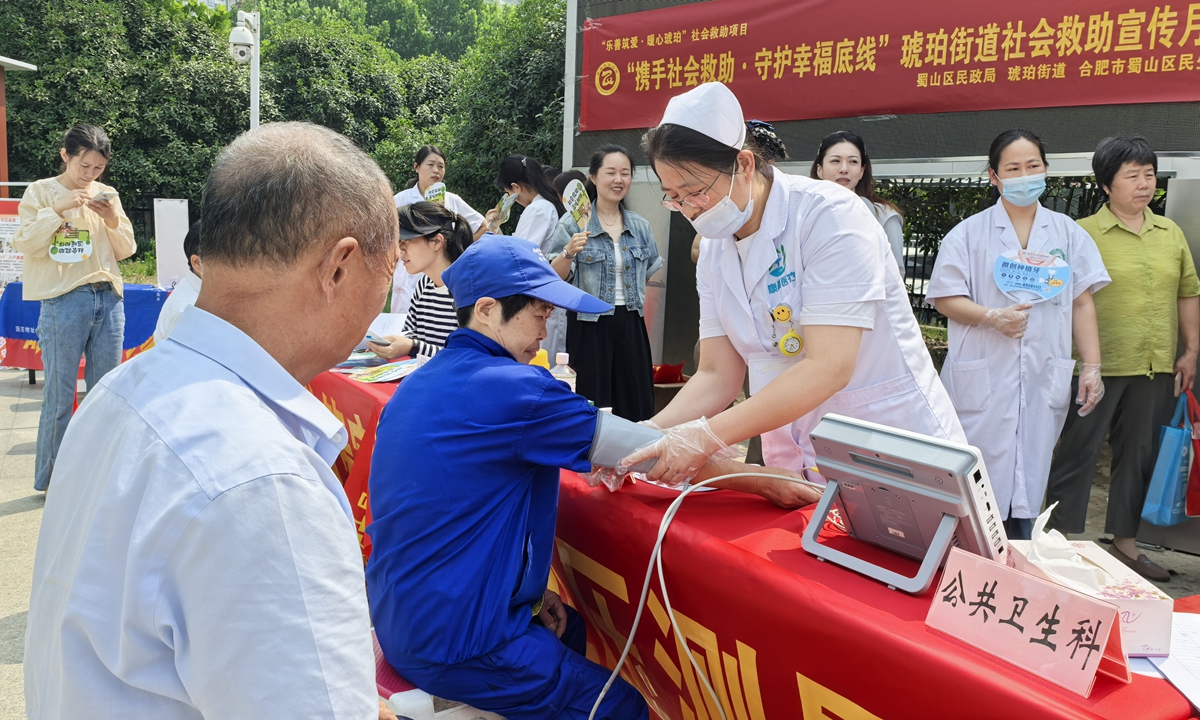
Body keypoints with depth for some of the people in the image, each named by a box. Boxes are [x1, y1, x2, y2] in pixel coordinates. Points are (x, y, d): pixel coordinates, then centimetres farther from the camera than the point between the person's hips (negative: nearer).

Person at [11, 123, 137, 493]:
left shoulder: (107, 195, 11)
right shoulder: (41, 191, 2)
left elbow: (125, 251, 11)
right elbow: (24, 244, -6)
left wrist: (113, 220, -7)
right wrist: (58, 209, -16)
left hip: (109, 299, 4)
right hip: (64, 300, -4)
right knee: (59, 395, -1)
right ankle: (49, 478, 12)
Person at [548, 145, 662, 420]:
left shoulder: (640, 226, 10)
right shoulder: (573, 224, -3)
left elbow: (651, 274, 21)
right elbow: (554, 278, -9)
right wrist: (568, 253, -25)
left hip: (631, 325, 4)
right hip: (590, 326, -4)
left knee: (636, 408, 5)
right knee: (592, 406, -1)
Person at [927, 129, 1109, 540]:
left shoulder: (1068, 234, 11)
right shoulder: (969, 233, 3)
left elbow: (1083, 303, 10)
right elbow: (944, 298, -1)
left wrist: (1092, 368, 2)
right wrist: (993, 317, -17)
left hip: (1044, 379, 3)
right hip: (983, 378, -2)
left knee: (1029, 483, 7)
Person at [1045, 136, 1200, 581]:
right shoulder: (1083, 234, -6)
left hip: (1156, 369, 6)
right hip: (1098, 366, -6)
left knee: (1139, 454, 13)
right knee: (1079, 451, 0)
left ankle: (1125, 542, 26)